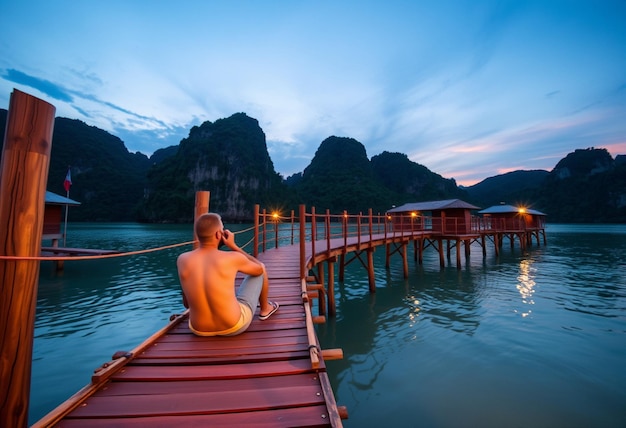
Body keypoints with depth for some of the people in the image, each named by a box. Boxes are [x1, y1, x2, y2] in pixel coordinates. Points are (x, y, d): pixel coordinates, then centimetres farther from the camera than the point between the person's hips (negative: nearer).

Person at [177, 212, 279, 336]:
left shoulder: (182, 260, -9)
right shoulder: (233, 258, -21)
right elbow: (259, 269, 1)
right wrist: (234, 246, -1)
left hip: (199, 330, 4)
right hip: (234, 327, -3)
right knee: (261, 267, 12)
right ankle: (265, 309, 34)